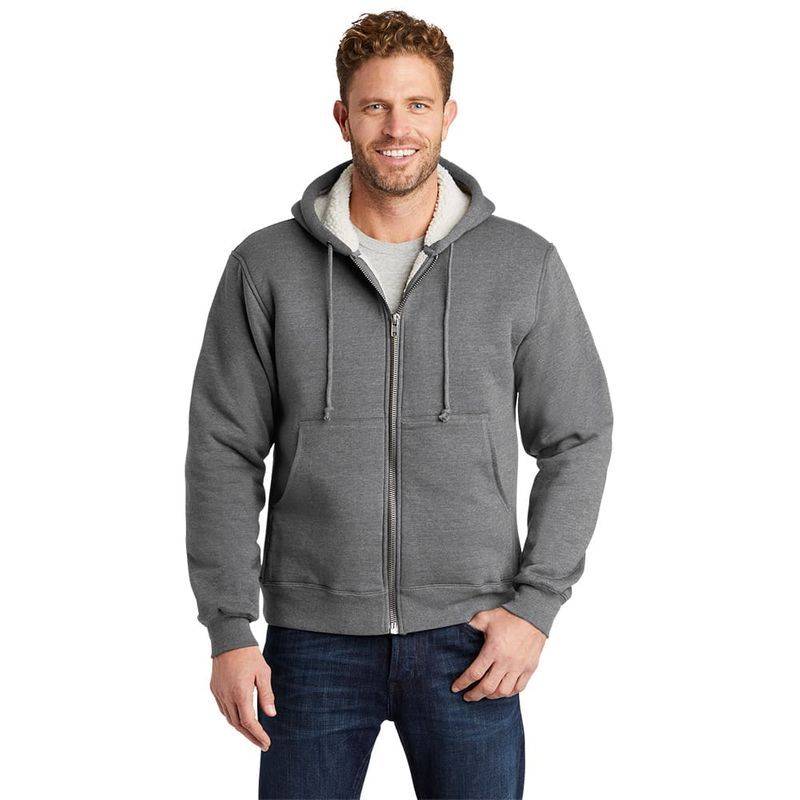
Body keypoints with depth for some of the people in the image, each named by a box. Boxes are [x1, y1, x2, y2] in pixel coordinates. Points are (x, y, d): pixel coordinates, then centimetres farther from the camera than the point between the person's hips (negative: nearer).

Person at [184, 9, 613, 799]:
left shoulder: (524, 265, -1)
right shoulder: (266, 267, -1)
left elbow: (577, 440, 3)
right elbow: (224, 453, 0)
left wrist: (536, 606, -5)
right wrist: (228, 632, -5)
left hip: (466, 641, 0)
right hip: (314, 641, 0)